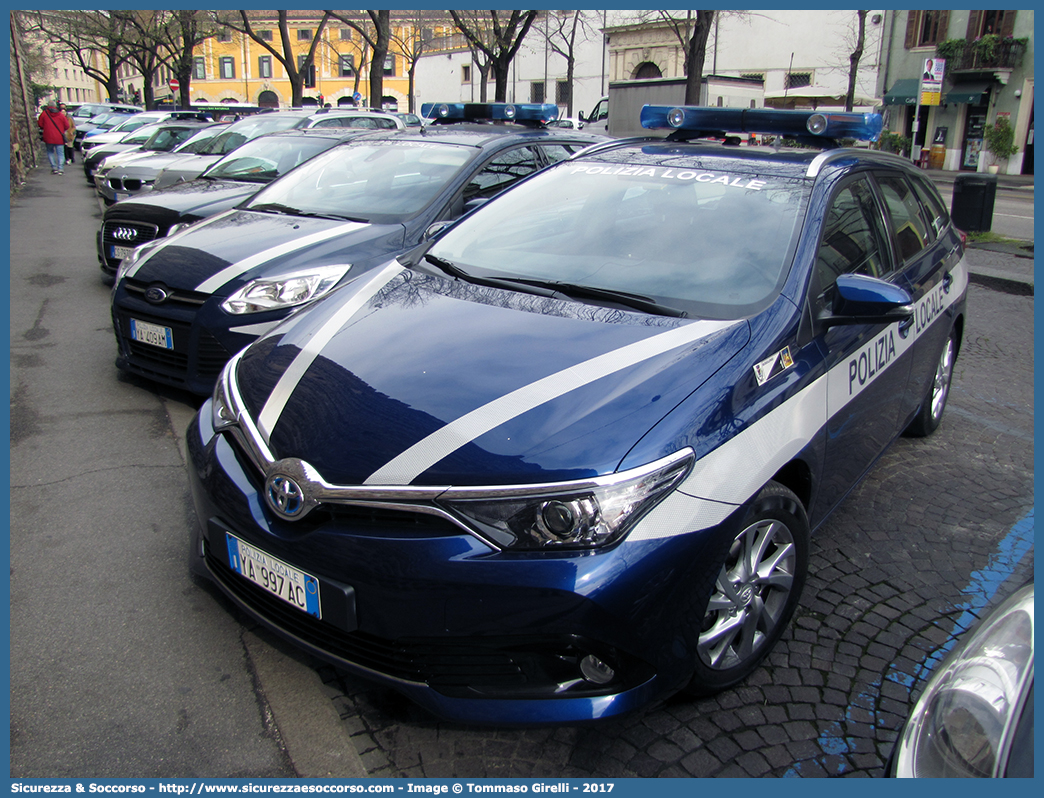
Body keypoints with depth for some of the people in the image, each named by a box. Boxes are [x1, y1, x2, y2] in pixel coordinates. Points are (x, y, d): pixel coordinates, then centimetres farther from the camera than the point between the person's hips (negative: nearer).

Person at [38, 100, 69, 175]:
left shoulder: (44, 113, 0)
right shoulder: (61, 115, 2)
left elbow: (40, 124, 3)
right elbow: (66, 126, 5)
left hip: (49, 138, 0)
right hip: (59, 138, 0)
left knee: (50, 152, 16)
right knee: (60, 153, 3)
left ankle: (54, 167, 8)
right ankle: (60, 168, -8)